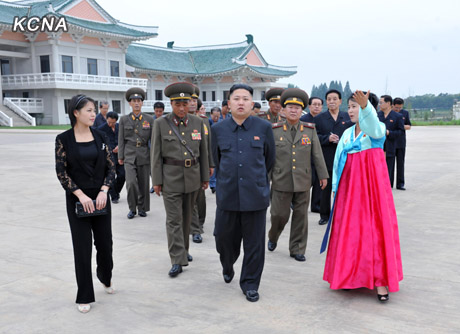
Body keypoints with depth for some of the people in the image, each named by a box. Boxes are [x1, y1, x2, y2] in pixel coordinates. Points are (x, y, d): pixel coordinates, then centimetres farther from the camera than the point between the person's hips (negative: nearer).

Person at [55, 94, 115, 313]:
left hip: (100, 197, 3)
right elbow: (61, 172, -7)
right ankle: (84, 296, 15)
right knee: (82, 247, 1)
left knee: (105, 242, 10)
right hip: (77, 199, -3)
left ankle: (105, 276, 40)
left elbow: (111, 167, 4)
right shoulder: (63, 139, -5)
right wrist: (81, 195, -15)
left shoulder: (99, 137, 4)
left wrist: (103, 191, -10)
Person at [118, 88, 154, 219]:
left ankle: (142, 208, 22)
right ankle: (132, 208, 6)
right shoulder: (124, 119, 5)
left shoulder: (149, 119, 5)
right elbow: (121, 139, 7)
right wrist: (120, 156, 5)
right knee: (131, 183, -13)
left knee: (144, 184, 5)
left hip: (144, 156, 1)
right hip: (129, 156, -1)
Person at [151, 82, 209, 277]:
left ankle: (183, 249, 32)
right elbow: (156, 154, -3)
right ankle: (178, 260, -2)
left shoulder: (197, 123, 4)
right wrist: (156, 181, -5)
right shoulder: (161, 124, -3)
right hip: (171, 178, -3)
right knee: (174, 219, -4)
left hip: (193, 177, 3)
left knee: (187, 217, 15)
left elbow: (203, 152, 9)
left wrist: (205, 177, 8)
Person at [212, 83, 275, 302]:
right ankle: (227, 267, 40)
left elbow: (270, 159, 12)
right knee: (224, 237, 9)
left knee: (254, 243, 4)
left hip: (256, 195, -1)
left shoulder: (264, 127, 1)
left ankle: (250, 284, 20)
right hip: (227, 195, 1)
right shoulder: (218, 129, 5)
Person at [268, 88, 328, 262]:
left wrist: (323, 175, 7)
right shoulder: (275, 130, 0)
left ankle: (297, 249, 20)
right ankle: (273, 237, 32)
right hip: (281, 182, -1)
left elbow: (317, 154, 7)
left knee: (300, 216, 7)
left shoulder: (310, 130, 5)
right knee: (279, 214, 2)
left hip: (303, 182, 2)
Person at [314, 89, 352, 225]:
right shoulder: (319, 118, 5)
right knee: (325, 189, 8)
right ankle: (324, 215, 20)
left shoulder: (348, 117, 7)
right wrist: (328, 138, -17)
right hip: (326, 159, 0)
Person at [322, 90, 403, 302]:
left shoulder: (378, 129, -3)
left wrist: (365, 106, -49)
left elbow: (373, 128, -30)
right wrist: (336, 188, 6)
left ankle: (380, 280, 3)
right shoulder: (347, 133, 11)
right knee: (349, 230, 6)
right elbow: (338, 161, 12)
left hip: (372, 184, -5)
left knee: (376, 228, -5)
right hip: (350, 186, 5)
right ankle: (349, 275, 19)